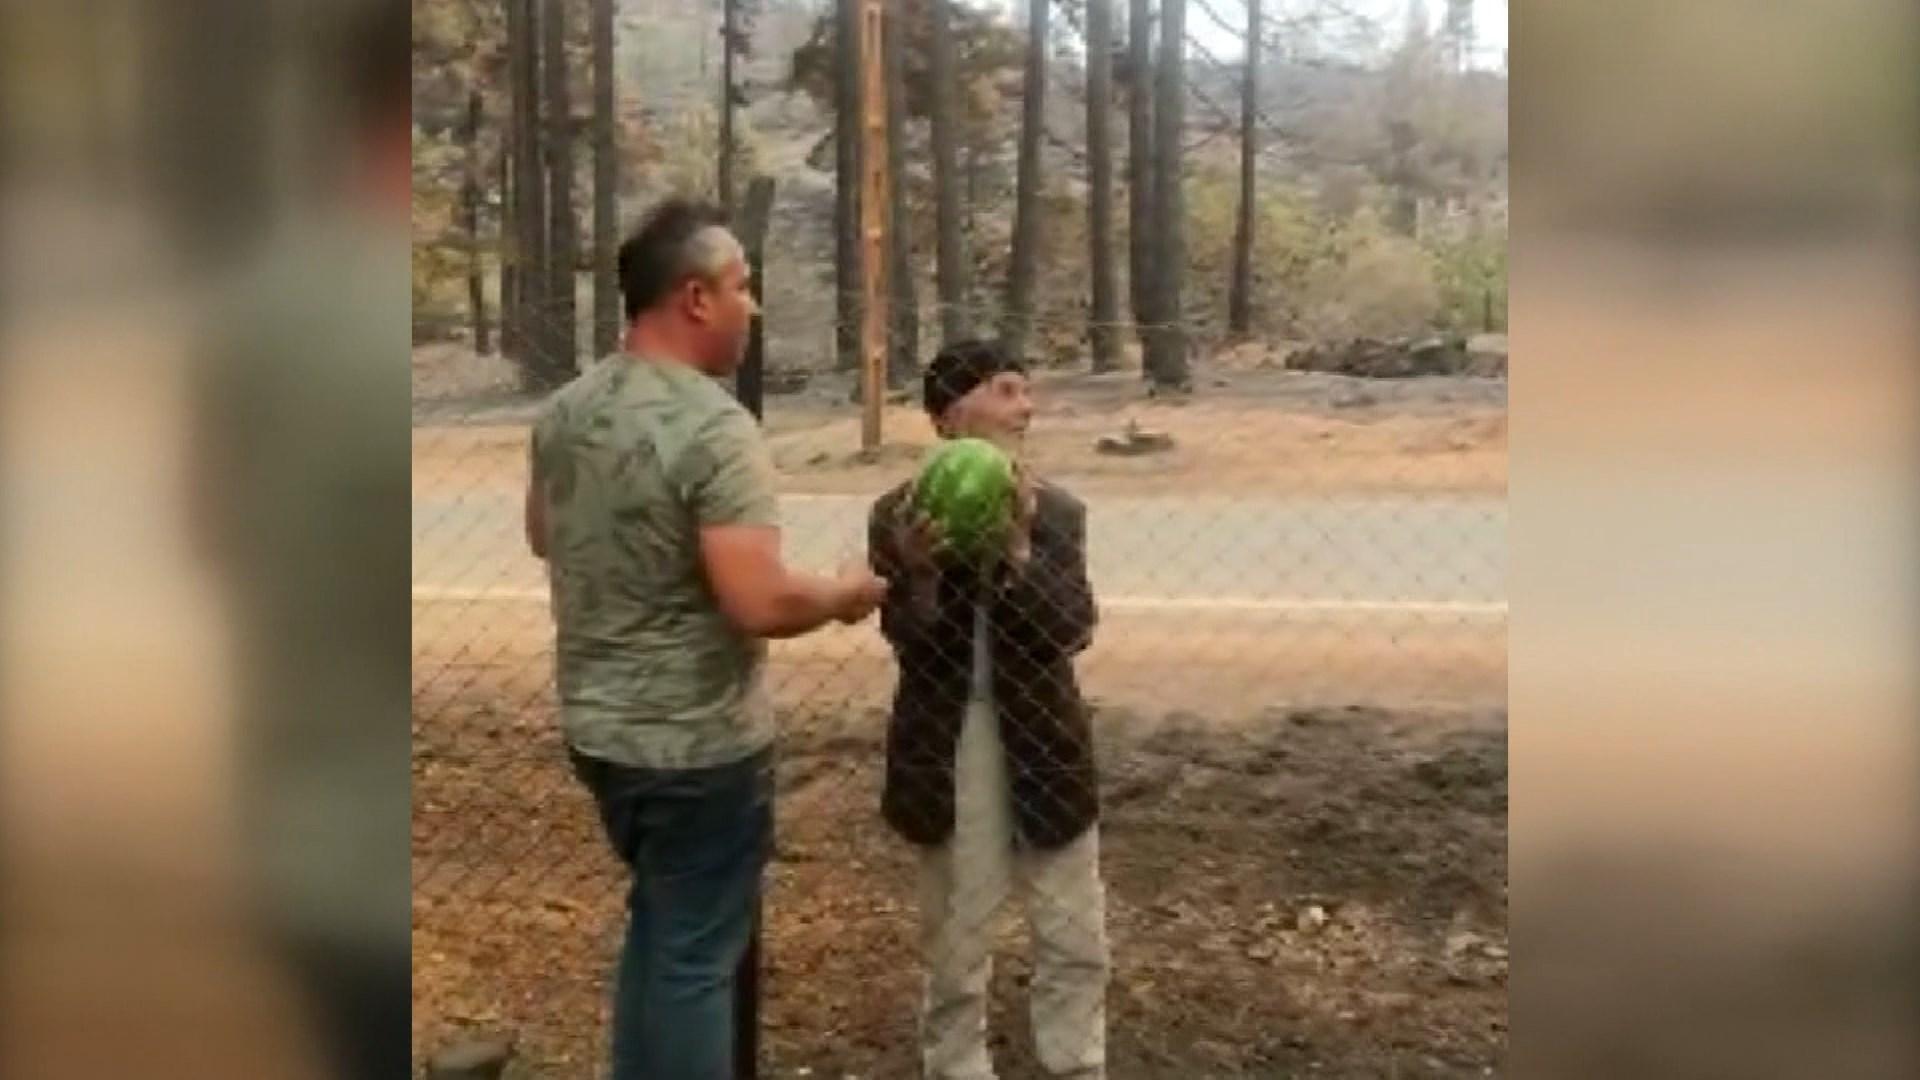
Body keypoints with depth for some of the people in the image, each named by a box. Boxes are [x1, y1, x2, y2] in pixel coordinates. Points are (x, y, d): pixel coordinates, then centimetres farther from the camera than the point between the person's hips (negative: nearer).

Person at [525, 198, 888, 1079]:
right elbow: (761, 605, -29)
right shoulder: (714, 427, -24)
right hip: (696, 744, -8)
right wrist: (843, 594, -10)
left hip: (598, 725, 8)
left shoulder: (563, 410, 2)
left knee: (657, 924, 26)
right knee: (695, 955, 8)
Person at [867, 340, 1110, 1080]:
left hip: (1043, 745, 2)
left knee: (1076, 939, 11)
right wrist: (919, 573, -30)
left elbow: (1072, 630, -14)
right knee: (957, 943, 13)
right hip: (951, 750, -2)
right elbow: (909, 644, -12)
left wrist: (1018, 547, -26)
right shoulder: (901, 516, -7)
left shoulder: (1055, 511, -3)